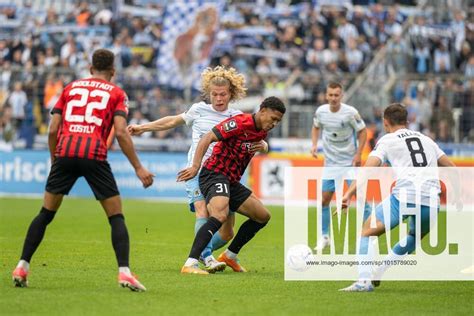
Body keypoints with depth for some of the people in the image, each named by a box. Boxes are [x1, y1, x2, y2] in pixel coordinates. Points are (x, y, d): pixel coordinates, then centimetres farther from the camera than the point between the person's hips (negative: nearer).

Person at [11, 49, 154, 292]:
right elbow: (120, 132, -1)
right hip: (94, 154, -2)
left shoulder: (71, 88, 22)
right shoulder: (116, 93, 13)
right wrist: (138, 168, 2)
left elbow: (53, 129, 15)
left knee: (45, 214, 16)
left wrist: (53, 159, 29)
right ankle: (124, 272, -9)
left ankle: (22, 267, 12)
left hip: (65, 153, 3)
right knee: (116, 217, 5)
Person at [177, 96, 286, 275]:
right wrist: (195, 167, -28)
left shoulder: (262, 133, 13)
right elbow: (207, 139, -21)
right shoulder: (239, 123, -15)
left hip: (232, 181, 10)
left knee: (263, 216, 14)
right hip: (215, 174, -10)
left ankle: (230, 256, 24)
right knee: (220, 216, -33)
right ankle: (190, 264, -40)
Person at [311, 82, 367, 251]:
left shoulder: (350, 112, -16)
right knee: (324, 199, 0)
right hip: (331, 162, 3)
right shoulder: (321, 111, -6)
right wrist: (314, 144, -2)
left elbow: (362, 131, -5)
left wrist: (358, 154, -12)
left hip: (350, 161, -3)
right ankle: (324, 237, 13)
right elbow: (316, 127, 14)